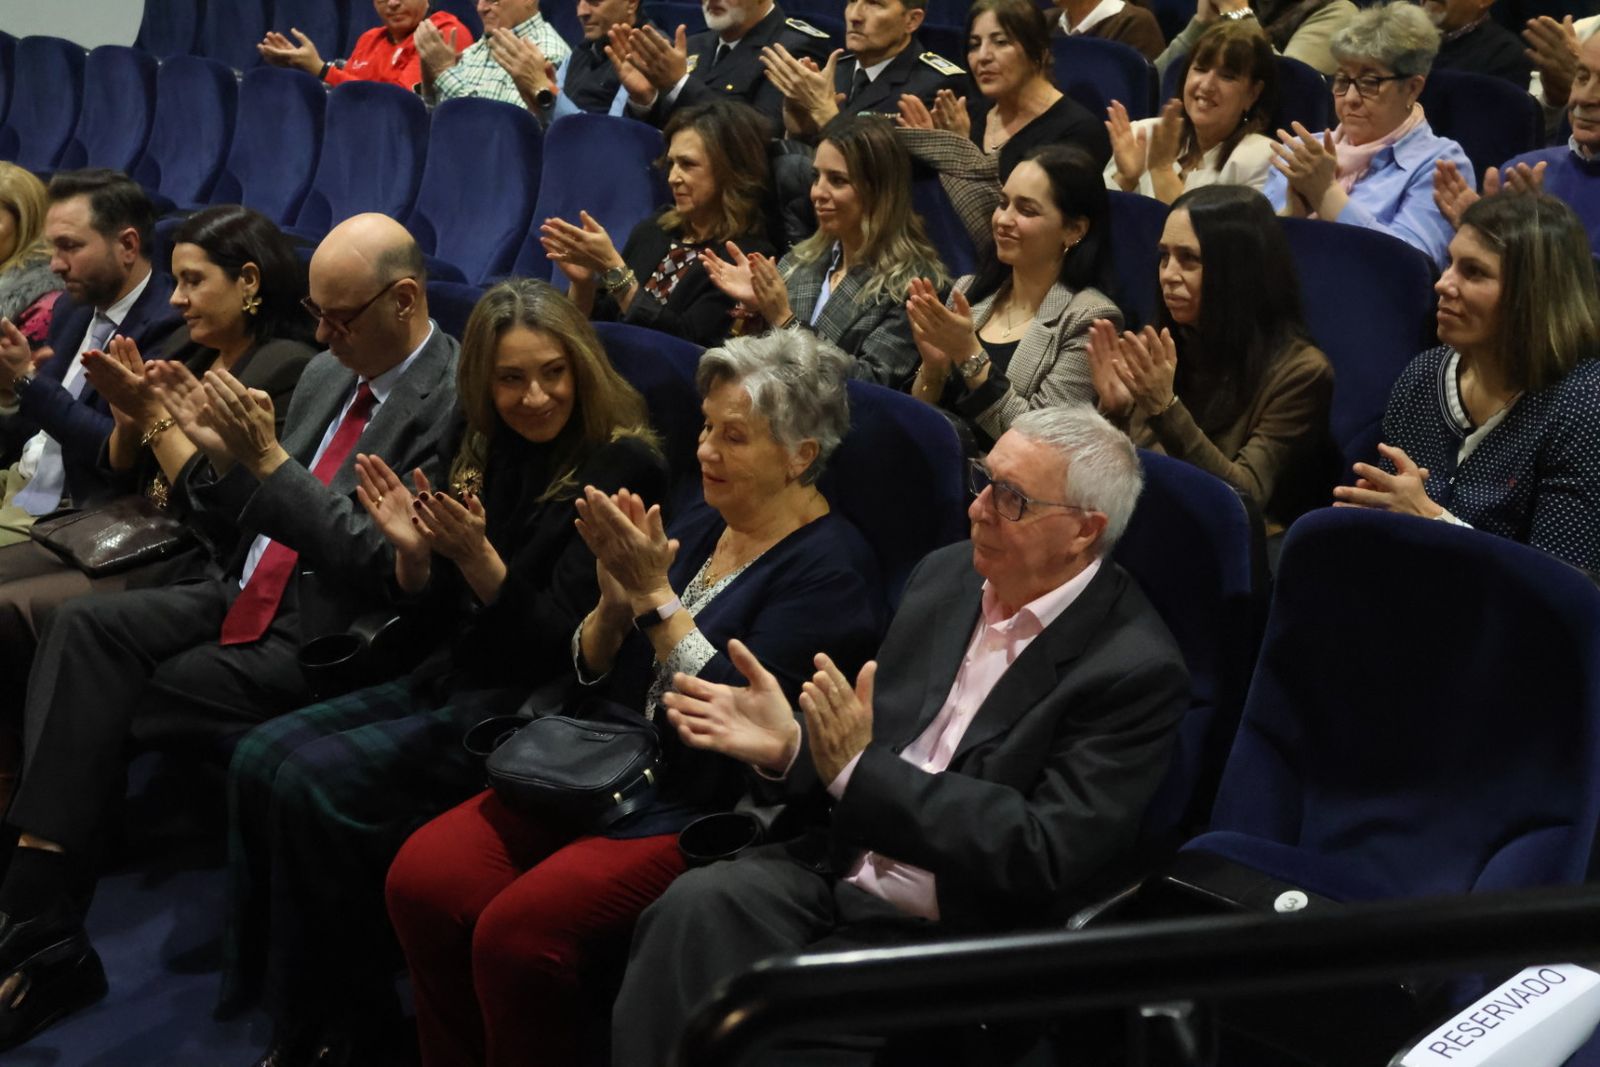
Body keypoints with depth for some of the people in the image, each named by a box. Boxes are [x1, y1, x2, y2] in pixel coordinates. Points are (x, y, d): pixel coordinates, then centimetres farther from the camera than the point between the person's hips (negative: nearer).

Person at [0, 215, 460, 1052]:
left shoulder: (452, 401, -14)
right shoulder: (328, 373, 12)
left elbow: (381, 565, -20)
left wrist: (269, 459, -23)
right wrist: (220, 452, -3)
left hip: (320, 637, -8)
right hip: (247, 595, 8)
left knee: (98, 701, -15)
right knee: (82, 625, -15)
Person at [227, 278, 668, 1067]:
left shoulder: (620, 465, -14)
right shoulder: (484, 451, 7)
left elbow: (560, 641, -17)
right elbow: (444, 613, 11)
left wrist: (479, 556, -28)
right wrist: (414, 551, -9)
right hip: (455, 678, 8)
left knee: (317, 783, -20)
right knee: (259, 758, -7)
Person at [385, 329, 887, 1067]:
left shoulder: (829, 566, -9)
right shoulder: (701, 525, 13)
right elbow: (591, 676, 13)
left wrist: (656, 596, -16)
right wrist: (616, 600, -7)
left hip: (708, 812, -7)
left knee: (516, 930, -26)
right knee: (421, 879, -12)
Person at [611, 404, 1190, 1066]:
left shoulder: (1138, 668, -13)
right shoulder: (946, 576, 8)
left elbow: (1045, 855, -18)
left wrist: (858, 770, -21)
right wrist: (789, 746, -8)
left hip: (952, 933, -6)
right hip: (844, 867, 6)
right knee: (694, 906, -24)